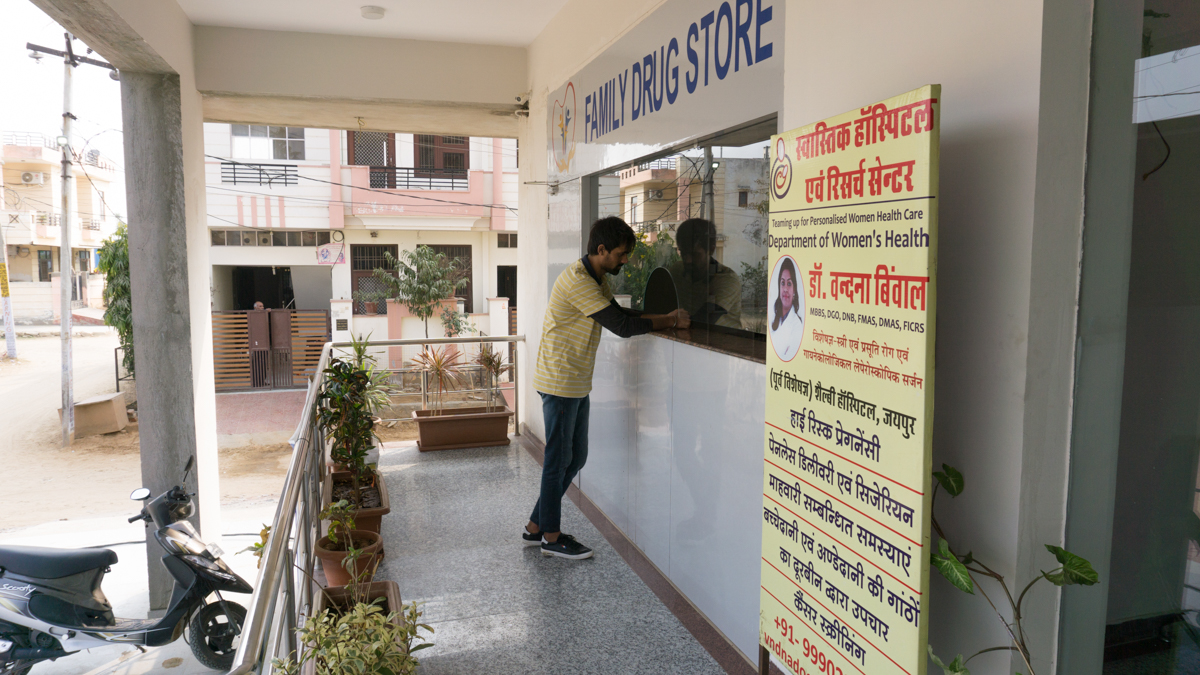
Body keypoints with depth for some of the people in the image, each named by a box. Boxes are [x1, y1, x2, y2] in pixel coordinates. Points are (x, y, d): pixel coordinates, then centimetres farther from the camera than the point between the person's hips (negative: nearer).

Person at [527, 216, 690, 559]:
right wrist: (672, 321, -15)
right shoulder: (578, 281, -22)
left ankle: (536, 526, 24)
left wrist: (668, 316, 3)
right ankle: (551, 537, 15)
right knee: (559, 459, 1)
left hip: (577, 383, 10)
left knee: (575, 457, 13)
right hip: (560, 382, -10)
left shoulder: (597, 279, 12)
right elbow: (622, 326, -24)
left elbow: (620, 314, 16)